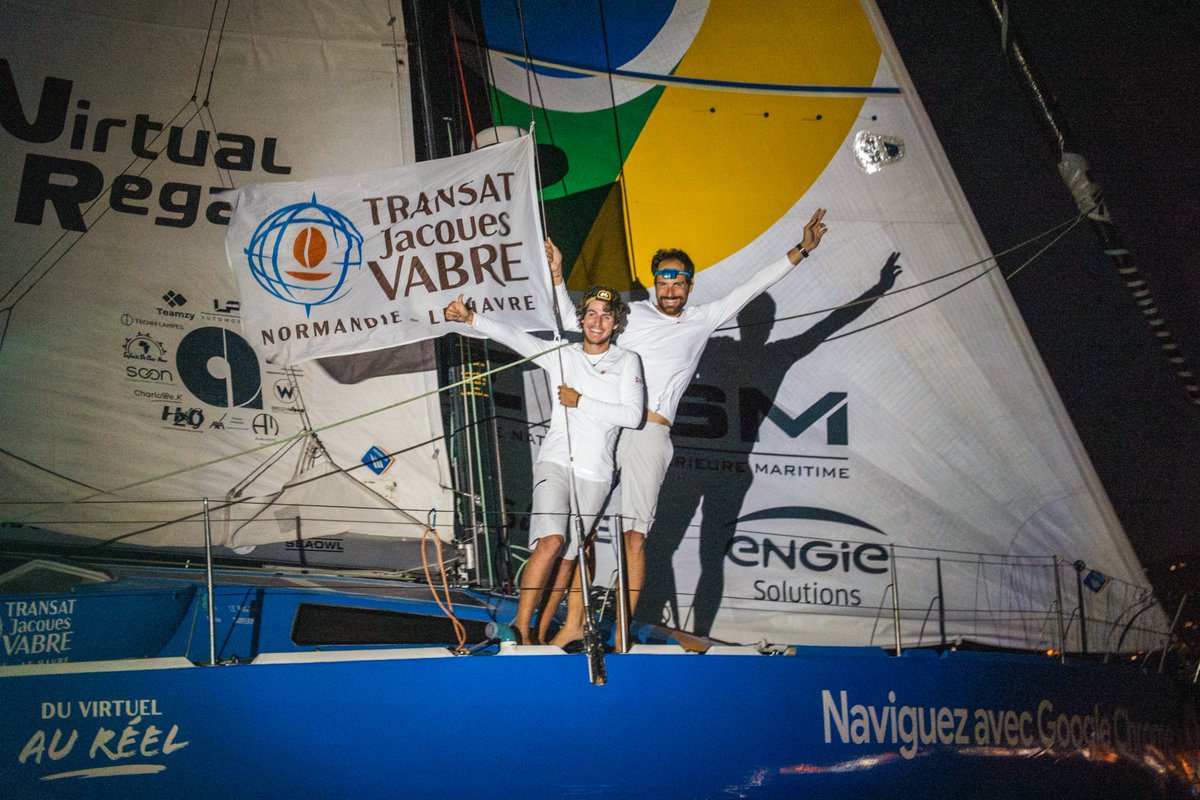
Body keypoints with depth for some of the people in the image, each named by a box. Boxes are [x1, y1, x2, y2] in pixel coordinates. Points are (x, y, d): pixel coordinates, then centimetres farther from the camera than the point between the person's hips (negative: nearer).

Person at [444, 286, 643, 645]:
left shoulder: (627, 361, 7)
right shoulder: (561, 354, 8)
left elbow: (632, 415, -6)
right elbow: (514, 336, -6)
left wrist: (581, 402, -7)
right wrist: (471, 318, -20)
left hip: (595, 474, 1)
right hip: (555, 462, -1)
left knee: (567, 558, 3)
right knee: (551, 541, -21)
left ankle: (539, 634, 13)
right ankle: (519, 629, -17)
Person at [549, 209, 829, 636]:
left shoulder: (702, 320, 18)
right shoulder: (632, 313, 20)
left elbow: (751, 288, 18)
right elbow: (572, 321, 24)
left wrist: (800, 251, 17)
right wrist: (557, 275, 16)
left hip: (651, 433, -2)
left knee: (634, 536, -7)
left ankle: (621, 634, -6)